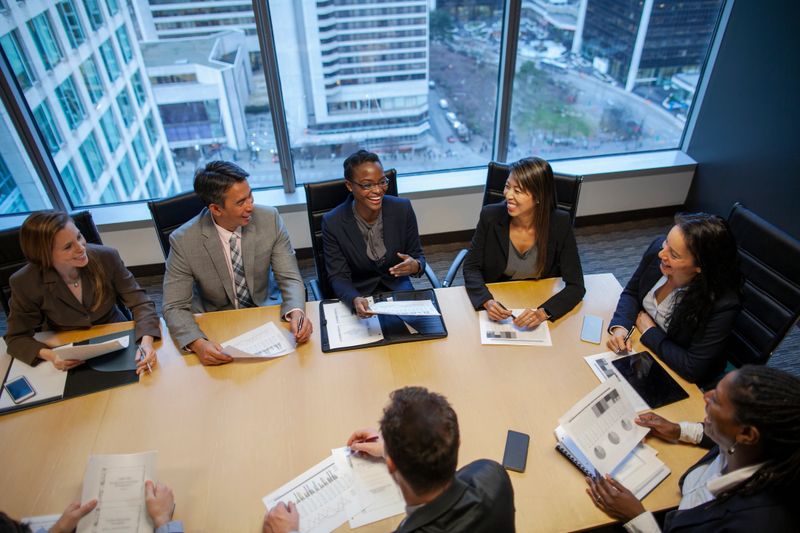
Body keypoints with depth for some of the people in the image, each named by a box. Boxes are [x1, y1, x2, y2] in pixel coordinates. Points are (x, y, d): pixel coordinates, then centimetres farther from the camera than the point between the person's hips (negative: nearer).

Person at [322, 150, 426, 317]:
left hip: (398, 290, 2)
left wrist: (416, 266, -23)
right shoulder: (333, 223, -13)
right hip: (357, 295, -1)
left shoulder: (403, 209, -8)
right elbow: (338, 277, -9)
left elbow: (417, 256, 2)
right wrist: (355, 300, -31)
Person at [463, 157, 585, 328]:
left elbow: (576, 286, -13)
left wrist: (543, 313, -31)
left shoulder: (560, 223, -14)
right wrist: (487, 301, -26)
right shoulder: (491, 216, -13)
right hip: (497, 306, 0)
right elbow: (471, 267, -7)